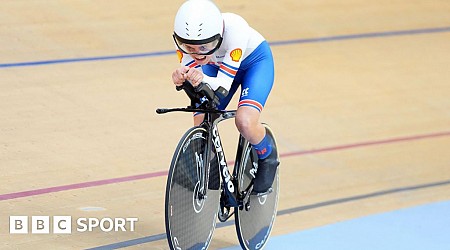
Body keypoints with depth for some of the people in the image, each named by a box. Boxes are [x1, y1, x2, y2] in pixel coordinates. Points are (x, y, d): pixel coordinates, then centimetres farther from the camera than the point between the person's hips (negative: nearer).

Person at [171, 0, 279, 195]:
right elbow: (189, 73, -28)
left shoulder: (234, 29, -42)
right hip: (215, 64, 4)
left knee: (245, 122, -27)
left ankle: (267, 158, 4)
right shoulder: (186, 37, -32)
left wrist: (203, 79, -59)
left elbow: (224, 85, -38)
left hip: (254, 60, -4)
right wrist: (181, 78, -52)